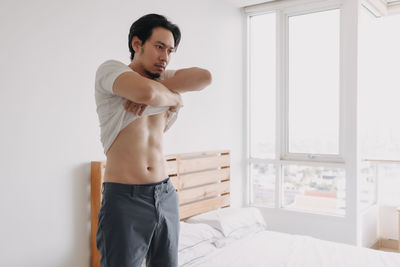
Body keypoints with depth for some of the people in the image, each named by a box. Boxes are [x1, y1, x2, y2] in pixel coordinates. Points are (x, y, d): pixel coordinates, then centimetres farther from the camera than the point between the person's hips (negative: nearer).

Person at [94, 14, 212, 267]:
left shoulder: (162, 79, 13)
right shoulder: (110, 69, -3)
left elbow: (204, 77, -5)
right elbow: (146, 91, -25)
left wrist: (157, 92, -14)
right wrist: (175, 98, -5)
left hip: (166, 195, 6)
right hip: (125, 198, -6)